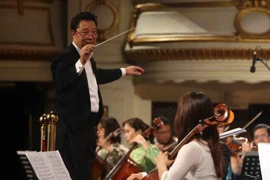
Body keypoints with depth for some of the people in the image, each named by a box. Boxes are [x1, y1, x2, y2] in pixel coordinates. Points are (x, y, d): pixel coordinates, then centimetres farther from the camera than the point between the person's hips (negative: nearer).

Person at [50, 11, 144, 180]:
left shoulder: (89, 59, 15)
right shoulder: (65, 58, -15)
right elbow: (60, 83, -33)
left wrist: (124, 71, 45)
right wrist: (81, 62, -39)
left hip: (89, 126, 10)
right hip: (74, 128, -10)